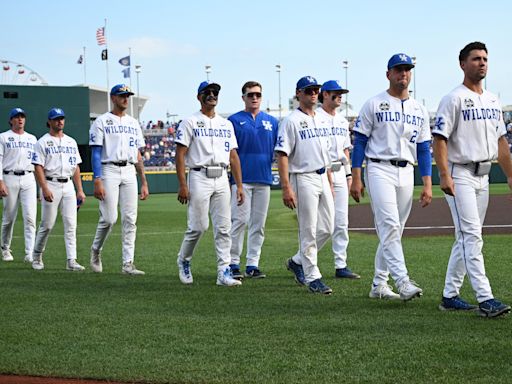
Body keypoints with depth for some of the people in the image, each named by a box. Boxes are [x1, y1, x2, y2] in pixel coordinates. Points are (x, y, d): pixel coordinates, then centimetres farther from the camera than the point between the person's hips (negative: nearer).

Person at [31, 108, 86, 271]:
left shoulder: (71, 142, 15)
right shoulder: (43, 142, -1)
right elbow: (38, 167, -8)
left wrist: (80, 190, 10)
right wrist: (45, 189, -19)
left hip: (68, 185, 5)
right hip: (51, 185, -4)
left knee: (71, 224, -4)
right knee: (47, 224, -1)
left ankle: (71, 261, -6)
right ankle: (37, 256, 18)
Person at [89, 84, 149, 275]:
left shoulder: (134, 123, 16)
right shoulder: (102, 122, 0)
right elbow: (96, 153, -6)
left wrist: (144, 182, 11)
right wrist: (97, 181, -17)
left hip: (129, 172, 5)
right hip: (109, 171, -5)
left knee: (130, 219, -1)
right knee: (109, 218, -10)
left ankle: (128, 263, 1)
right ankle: (95, 251, 16)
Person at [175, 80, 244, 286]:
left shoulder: (226, 124, 17)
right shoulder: (190, 122, 1)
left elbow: (233, 156, 15)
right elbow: (180, 155, -5)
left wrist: (239, 185, 8)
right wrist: (182, 185, -13)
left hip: (222, 179, 5)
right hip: (199, 177, -5)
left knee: (223, 227, 0)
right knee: (198, 226, -5)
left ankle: (224, 272, 1)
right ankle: (183, 261, 19)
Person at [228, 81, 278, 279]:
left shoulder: (272, 121, 14)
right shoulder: (234, 120, 3)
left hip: (264, 179, 4)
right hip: (241, 178, -4)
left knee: (258, 223, 5)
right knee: (240, 220, -9)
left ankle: (253, 264, 11)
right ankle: (233, 263, -2)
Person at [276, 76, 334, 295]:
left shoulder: (321, 120, 15)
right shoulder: (291, 121, -8)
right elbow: (282, 155, -13)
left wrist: (330, 184, 17)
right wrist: (286, 188, -20)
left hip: (322, 178, 8)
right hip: (303, 179, -8)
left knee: (327, 228, 8)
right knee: (308, 231, -4)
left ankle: (298, 261, 24)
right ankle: (312, 277, 2)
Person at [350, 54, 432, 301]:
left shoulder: (419, 110, 14)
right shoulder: (374, 104, 1)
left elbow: (424, 149, 13)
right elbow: (359, 142, 0)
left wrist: (427, 185, 4)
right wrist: (356, 179, -8)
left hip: (406, 174, 5)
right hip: (379, 169, -5)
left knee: (394, 230, 7)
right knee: (389, 225, -17)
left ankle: (379, 285, 16)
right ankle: (402, 281, -24)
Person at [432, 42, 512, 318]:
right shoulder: (453, 99, -7)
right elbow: (440, 138, -14)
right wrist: (444, 176, -23)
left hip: (482, 176, 8)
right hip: (460, 175, -8)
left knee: (466, 237, 10)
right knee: (471, 235, -14)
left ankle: (450, 295, 18)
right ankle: (485, 298, -18)